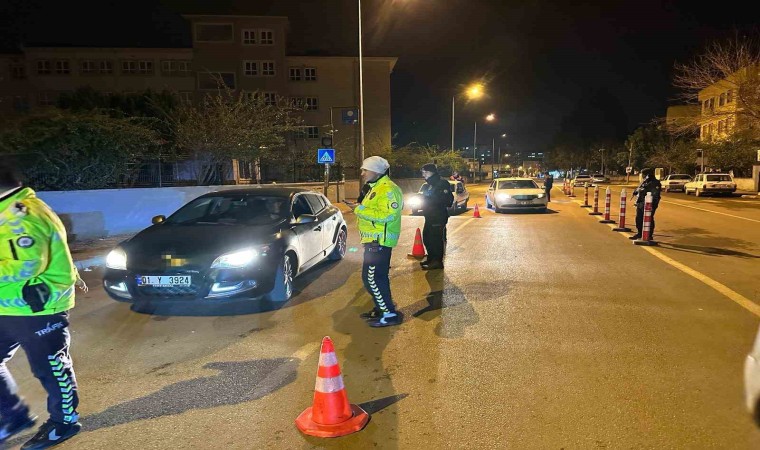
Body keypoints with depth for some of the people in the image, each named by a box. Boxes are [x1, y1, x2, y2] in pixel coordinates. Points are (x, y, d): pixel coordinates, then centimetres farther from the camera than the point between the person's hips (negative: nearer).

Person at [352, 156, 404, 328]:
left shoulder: (387, 189, -17)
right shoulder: (375, 188, 17)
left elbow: (388, 215, -28)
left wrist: (362, 210, -23)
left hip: (379, 241, -11)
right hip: (374, 240, 11)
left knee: (373, 278, -10)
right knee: (372, 277, 17)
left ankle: (390, 314, -2)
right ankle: (382, 308, 29)